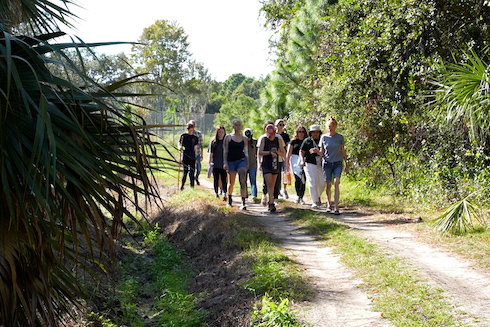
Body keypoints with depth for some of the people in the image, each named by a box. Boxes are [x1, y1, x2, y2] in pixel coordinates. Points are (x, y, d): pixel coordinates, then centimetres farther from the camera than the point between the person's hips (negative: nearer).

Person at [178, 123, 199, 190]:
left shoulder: (195, 138, 8)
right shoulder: (183, 136, 0)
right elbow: (179, 144, 5)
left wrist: (196, 158, 15)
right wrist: (180, 147, -19)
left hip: (192, 158, 3)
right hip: (185, 157, -3)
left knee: (192, 173, 6)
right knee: (185, 172, -5)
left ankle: (192, 187, 14)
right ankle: (182, 186, 11)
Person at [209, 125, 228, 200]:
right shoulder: (213, 142, 2)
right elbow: (211, 153, 4)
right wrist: (210, 163, -2)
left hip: (223, 165, 0)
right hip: (215, 165, 1)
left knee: (224, 180, -9)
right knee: (216, 180, 9)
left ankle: (225, 194, -15)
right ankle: (216, 193, 22)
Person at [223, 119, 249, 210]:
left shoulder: (244, 138, 9)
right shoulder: (228, 137, 4)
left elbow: (246, 152, 13)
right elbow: (225, 151, 2)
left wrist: (247, 163, 10)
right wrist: (225, 162, -5)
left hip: (241, 160, 1)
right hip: (231, 161, 0)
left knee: (242, 181, -15)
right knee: (231, 183, 7)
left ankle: (243, 203, -18)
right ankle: (229, 200, 32)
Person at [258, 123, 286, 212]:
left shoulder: (278, 139, 3)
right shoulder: (263, 139, -4)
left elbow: (283, 154, 6)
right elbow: (260, 152, -11)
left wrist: (277, 151, -15)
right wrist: (270, 152, -25)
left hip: (275, 164, 3)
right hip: (266, 164, -3)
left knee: (272, 185, 10)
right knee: (269, 184, -13)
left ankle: (270, 202, 23)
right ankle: (271, 204, -20)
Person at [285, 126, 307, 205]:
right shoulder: (293, 141, 7)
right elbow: (288, 153, 4)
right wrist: (287, 163, -4)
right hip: (295, 162, 0)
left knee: (303, 180, -7)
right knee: (297, 179, 1)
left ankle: (301, 197, 0)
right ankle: (298, 196, 17)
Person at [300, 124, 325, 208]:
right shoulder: (307, 141, 2)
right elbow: (301, 151, 4)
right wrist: (302, 160, -9)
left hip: (321, 165, 3)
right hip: (310, 164, -3)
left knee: (322, 184, 6)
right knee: (313, 184, -8)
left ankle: (318, 196, 34)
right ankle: (314, 202, -3)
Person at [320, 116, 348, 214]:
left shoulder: (340, 137, 0)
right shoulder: (324, 137, 1)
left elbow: (343, 151, 9)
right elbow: (321, 152, 8)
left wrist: (346, 164, 11)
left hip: (338, 163, -1)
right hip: (327, 163, 1)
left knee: (336, 184, -14)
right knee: (328, 185, 4)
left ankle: (336, 207, -16)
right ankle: (329, 204, 23)